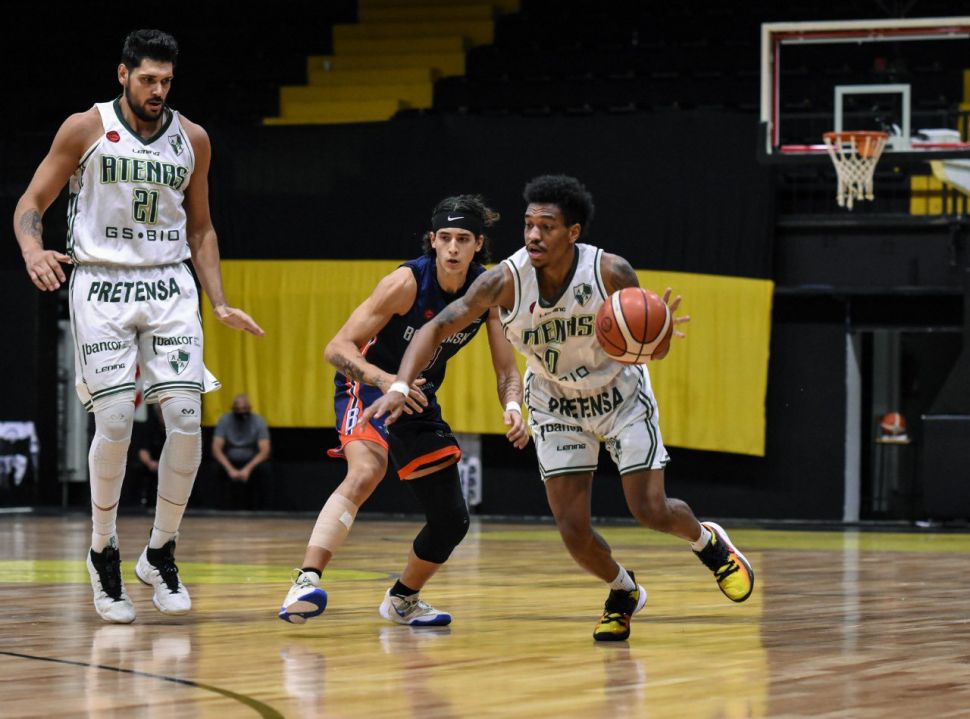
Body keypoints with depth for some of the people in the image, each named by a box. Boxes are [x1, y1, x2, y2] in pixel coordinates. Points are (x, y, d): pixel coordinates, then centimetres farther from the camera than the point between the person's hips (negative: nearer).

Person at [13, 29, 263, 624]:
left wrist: (220, 304, 6)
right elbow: (31, 203, 1)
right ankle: (103, 553, 7)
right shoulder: (85, 129, -2)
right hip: (101, 284, -3)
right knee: (115, 422, -13)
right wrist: (34, 251, -21)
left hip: (169, 287, 3)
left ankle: (161, 553, 7)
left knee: (186, 419, -9)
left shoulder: (191, 139, 8)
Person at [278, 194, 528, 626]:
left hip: (420, 399, 6)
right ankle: (306, 583, -44)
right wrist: (386, 380, -42)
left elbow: (507, 369, -5)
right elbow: (337, 348, -25)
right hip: (368, 385, -6)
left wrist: (512, 408, -28)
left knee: (451, 521, 9)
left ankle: (402, 601, 35)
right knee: (365, 473, -36)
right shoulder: (406, 283, -24)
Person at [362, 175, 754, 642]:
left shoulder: (612, 273, -28)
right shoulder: (506, 281, -27)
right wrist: (399, 387, -37)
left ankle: (708, 541, 31)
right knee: (572, 530, -5)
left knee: (651, 510, -5)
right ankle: (624, 592, 27)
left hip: (621, 394, -1)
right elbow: (438, 327, -23)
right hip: (556, 405, 1)